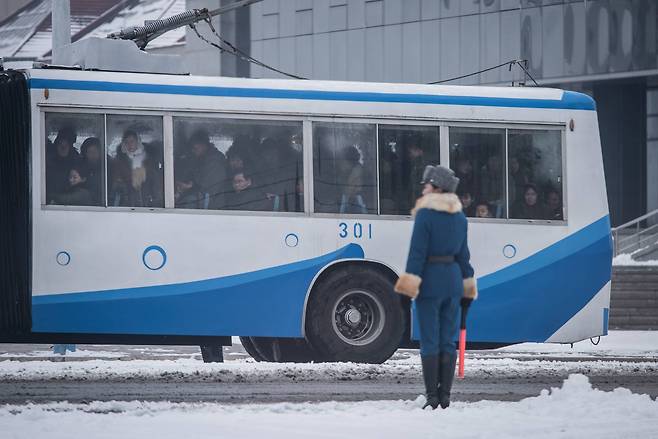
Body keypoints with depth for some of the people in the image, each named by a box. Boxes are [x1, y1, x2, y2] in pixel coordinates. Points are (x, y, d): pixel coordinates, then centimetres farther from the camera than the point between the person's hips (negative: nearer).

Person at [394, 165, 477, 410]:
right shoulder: (459, 217, 9)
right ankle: (445, 396, 9)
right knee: (448, 339, 9)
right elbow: (463, 253, 14)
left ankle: (432, 397, -6)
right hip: (453, 279, 6)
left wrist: (410, 284, -14)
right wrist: (467, 285, 19)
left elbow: (418, 251, -14)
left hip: (430, 279, -6)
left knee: (430, 340, -3)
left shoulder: (426, 214, -10)